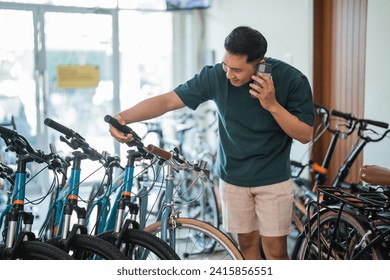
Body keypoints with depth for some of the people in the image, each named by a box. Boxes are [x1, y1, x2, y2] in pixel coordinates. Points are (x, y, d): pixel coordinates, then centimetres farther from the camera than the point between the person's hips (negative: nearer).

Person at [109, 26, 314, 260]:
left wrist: (272, 104, -30)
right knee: (247, 243, 12)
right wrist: (124, 116, -33)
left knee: (275, 249, 1)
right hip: (233, 177, 2)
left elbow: (305, 135, -15)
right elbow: (167, 100, -17)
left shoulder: (292, 80, -19)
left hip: (273, 179, -2)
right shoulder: (216, 76, -16)